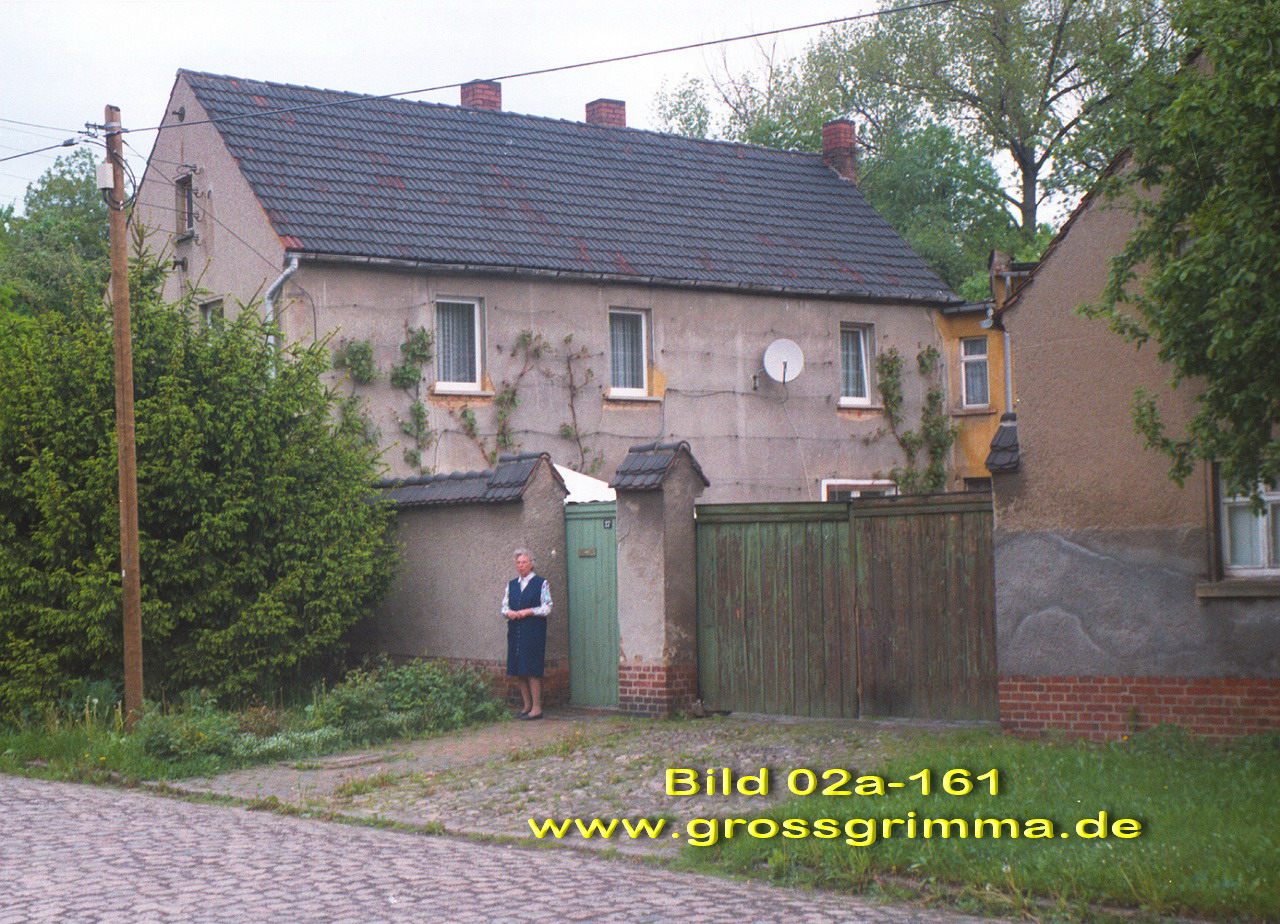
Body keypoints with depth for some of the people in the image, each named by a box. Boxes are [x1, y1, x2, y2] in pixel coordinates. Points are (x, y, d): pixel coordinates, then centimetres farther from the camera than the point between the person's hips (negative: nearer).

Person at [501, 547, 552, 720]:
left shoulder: (541, 583, 2)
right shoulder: (511, 584, 17)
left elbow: (547, 608, -3)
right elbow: (504, 605, 17)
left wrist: (528, 612, -14)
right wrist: (508, 612, -5)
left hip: (533, 632, -5)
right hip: (515, 631, 5)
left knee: (532, 670, -10)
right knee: (518, 671, 5)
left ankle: (536, 707, -5)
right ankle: (527, 705, 14)